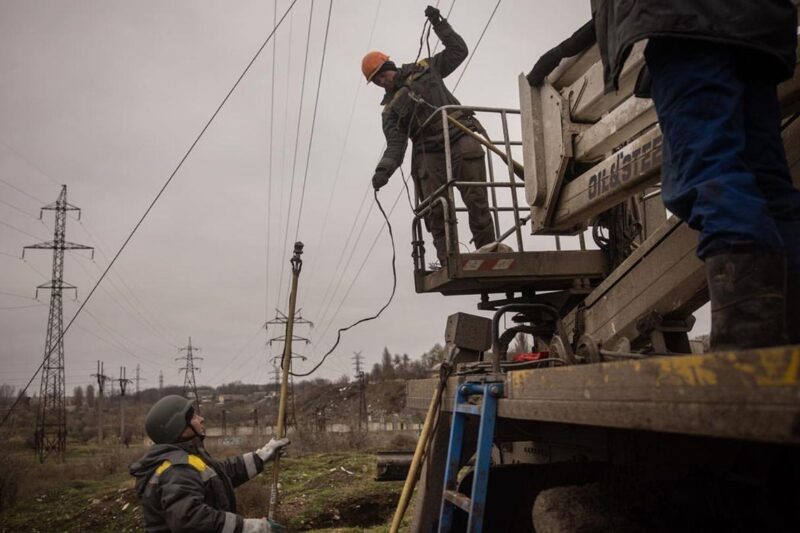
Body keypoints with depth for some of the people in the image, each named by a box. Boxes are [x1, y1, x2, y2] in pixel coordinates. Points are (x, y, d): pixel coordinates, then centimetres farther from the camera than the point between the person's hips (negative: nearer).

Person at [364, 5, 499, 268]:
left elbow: (458, 50, 24)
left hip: (461, 140, -1)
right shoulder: (390, 109, 15)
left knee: (477, 201, -11)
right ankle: (448, 263, -13)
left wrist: (439, 24, 15)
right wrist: (384, 168, -15)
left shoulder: (425, 69, 19)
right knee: (435, 212, -12)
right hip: (430, 155, 1)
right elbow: (396, 144, 3)